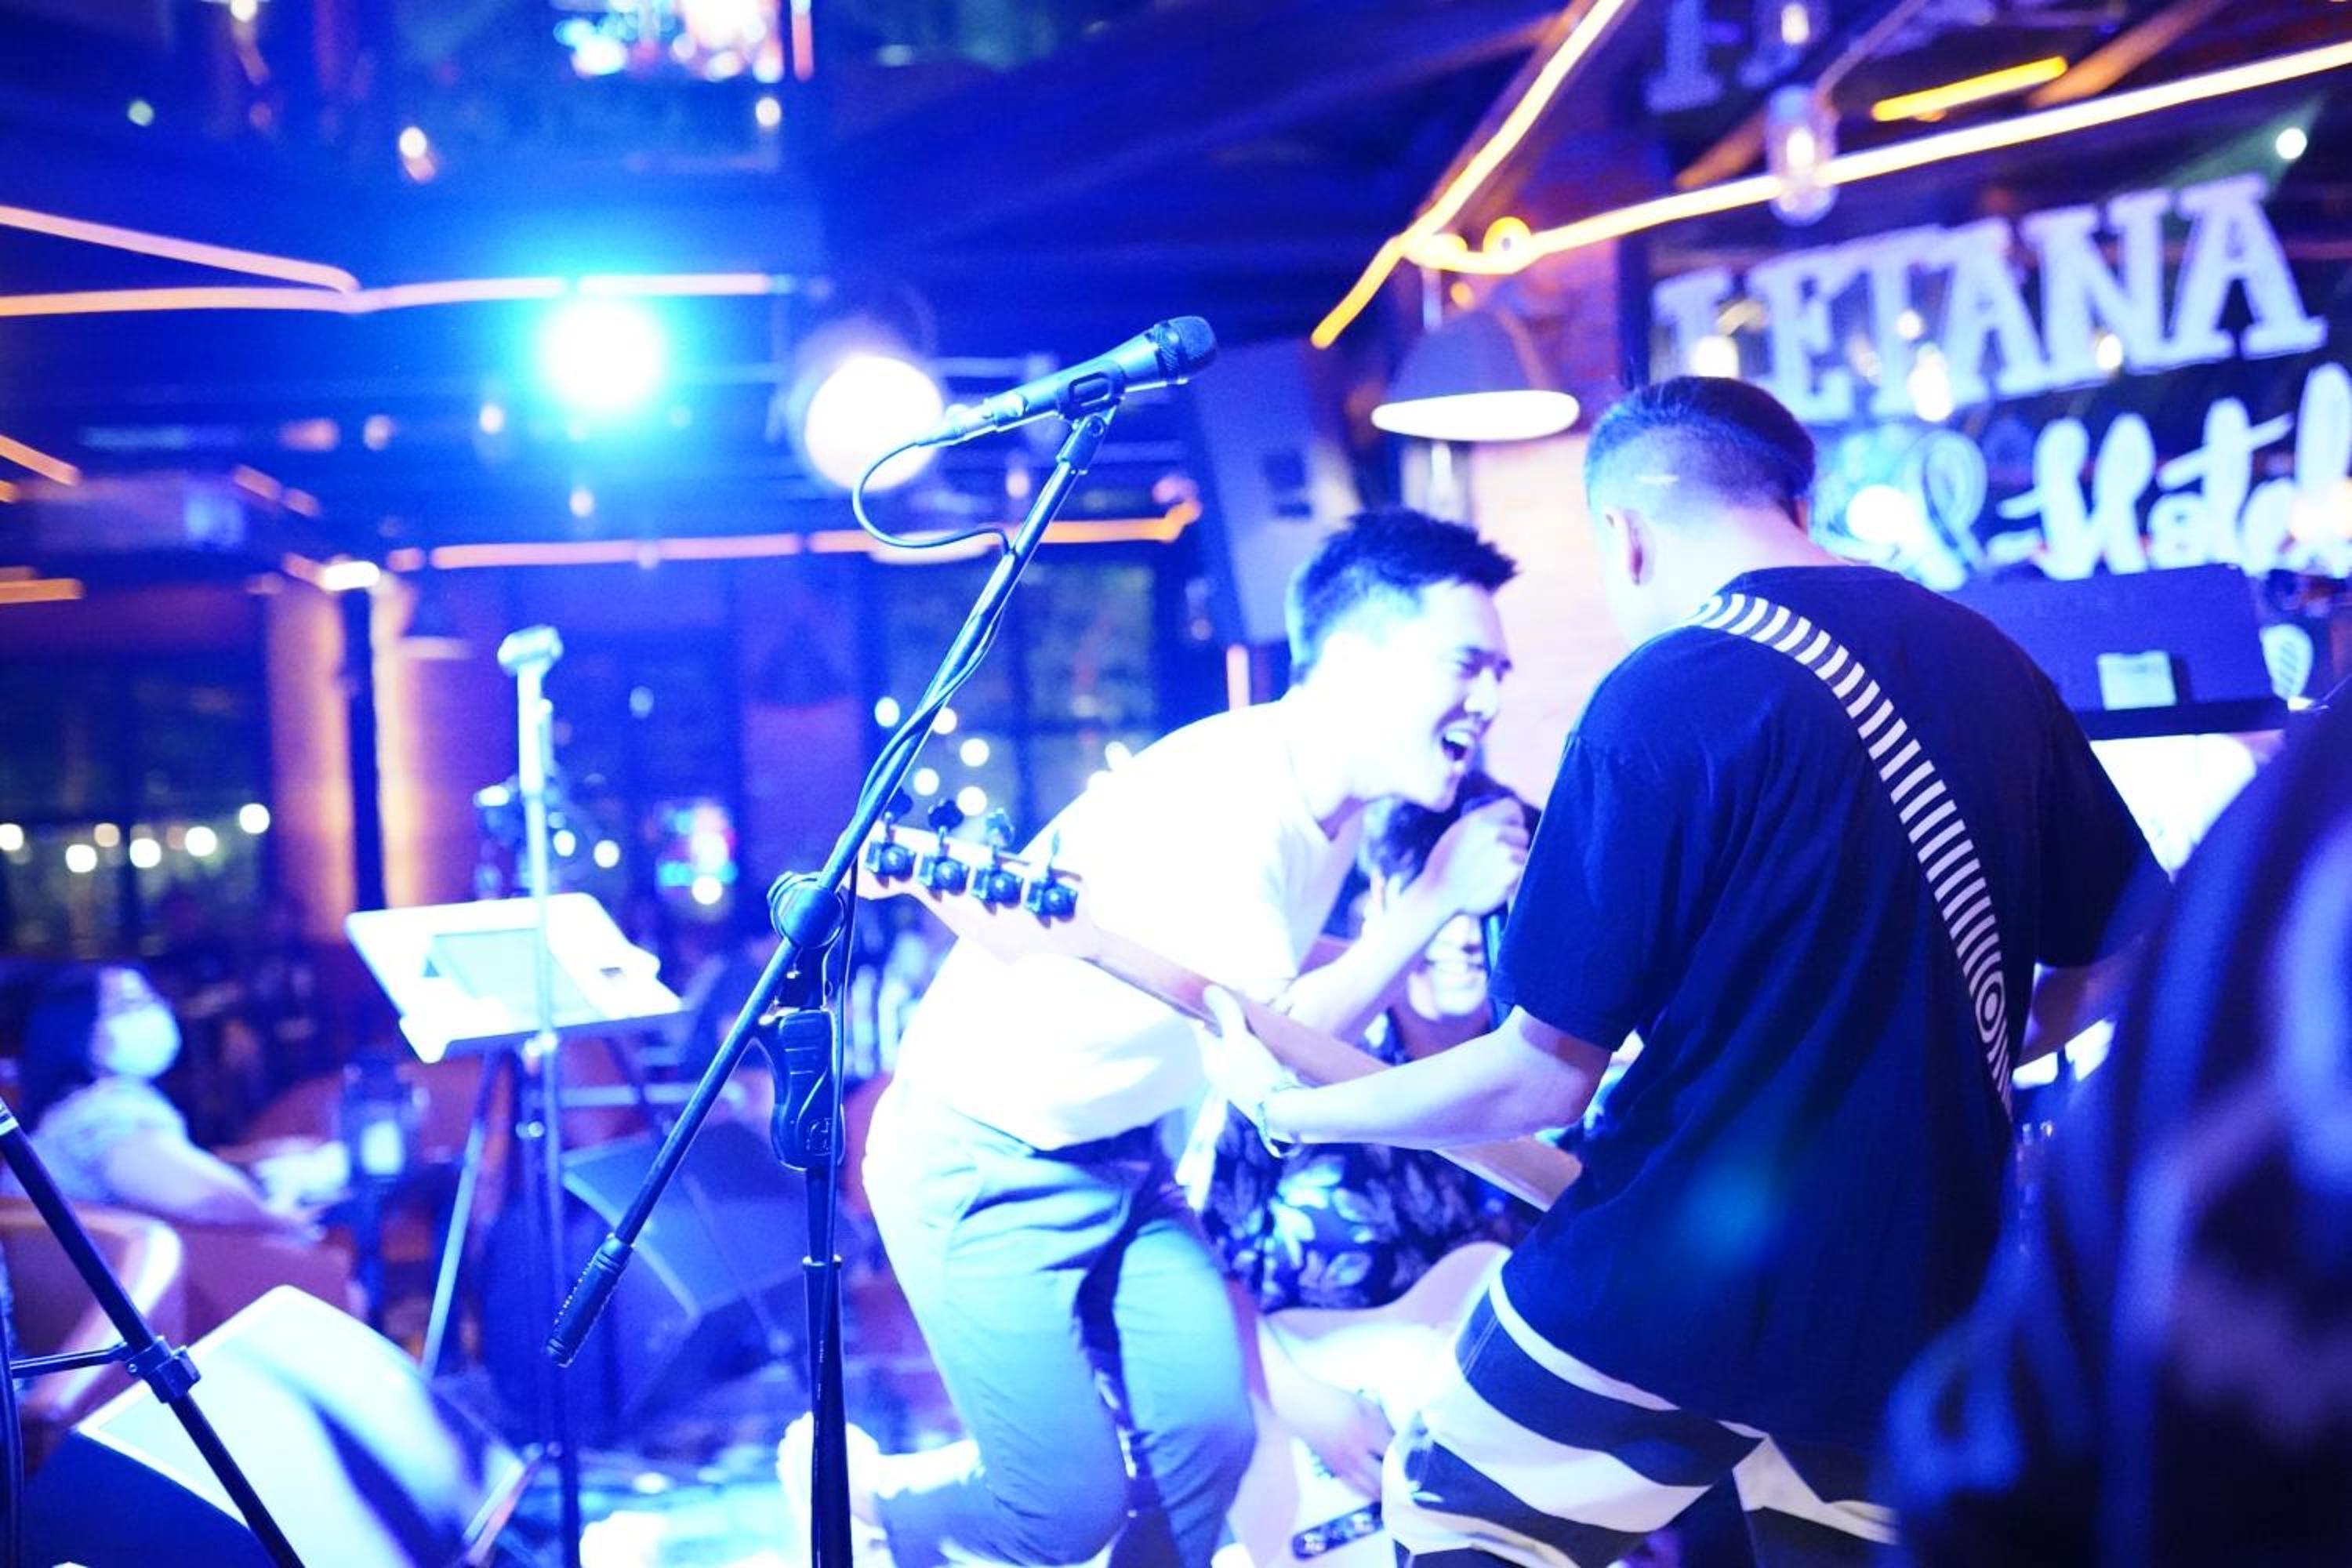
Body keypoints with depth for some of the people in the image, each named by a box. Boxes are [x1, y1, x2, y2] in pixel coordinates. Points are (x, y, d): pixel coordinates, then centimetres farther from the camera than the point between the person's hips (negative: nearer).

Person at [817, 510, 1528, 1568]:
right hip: (980, 1166, -8)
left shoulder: (1332, 798, -1)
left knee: (1210, 1438, -1)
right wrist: (1436, 898, -24)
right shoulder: (1223, 795, -28)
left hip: (1121, 1155, 8)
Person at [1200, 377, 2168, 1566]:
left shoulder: (1664, 699, -15)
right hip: (1912, 1289, 6)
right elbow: (2123, 953, 14)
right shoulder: (1990, 664, 4)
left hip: (1669, 1290, -5)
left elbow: (1544, 1077, -14)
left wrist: (1286, 1106, 0)